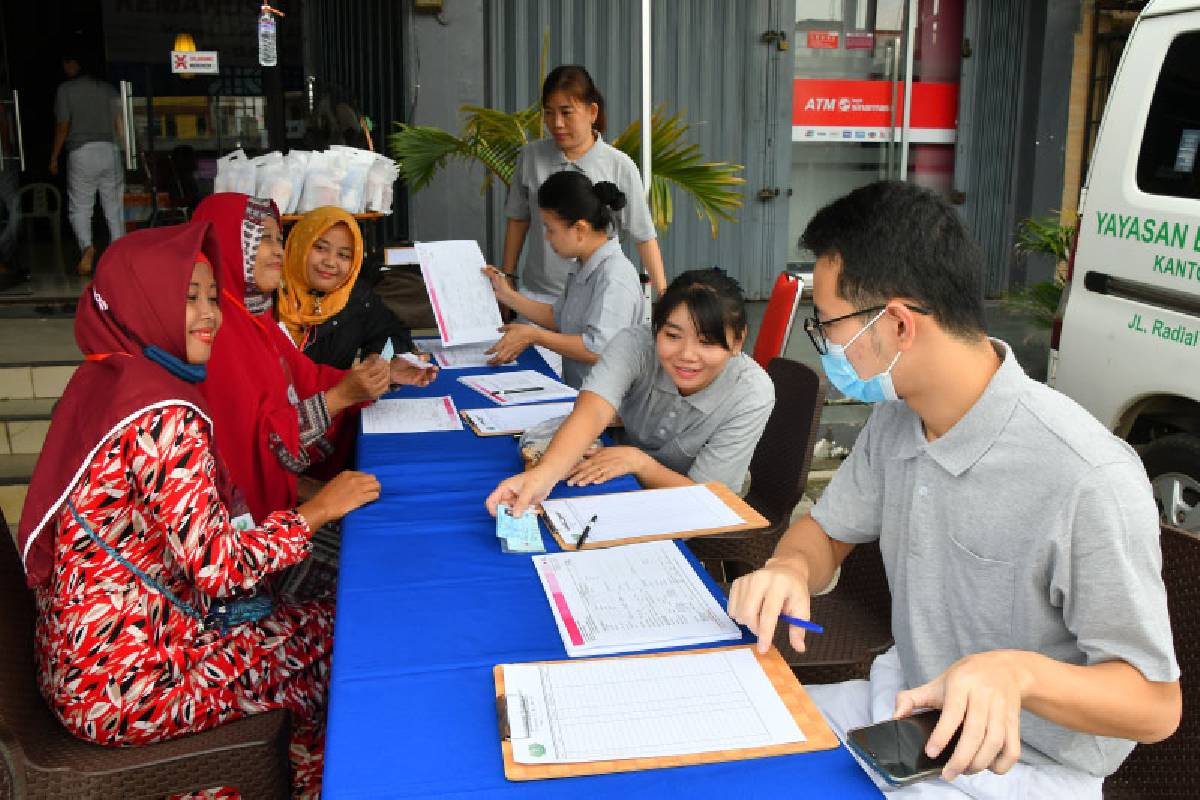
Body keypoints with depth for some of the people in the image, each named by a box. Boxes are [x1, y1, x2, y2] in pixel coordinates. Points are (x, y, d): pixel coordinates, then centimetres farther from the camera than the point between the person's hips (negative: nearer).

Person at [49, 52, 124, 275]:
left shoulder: (65, 90, -1)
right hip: (110, 150, 3)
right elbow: (119, 125, 10)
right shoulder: (108, 88, 10)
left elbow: (62, 126, -3)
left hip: (81, 153, -3)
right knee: (114, 207, 7)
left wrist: (54, 158, 6)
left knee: (79, 207, 3)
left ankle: (87, 246, -22)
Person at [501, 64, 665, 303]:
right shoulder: (530, 156, 1)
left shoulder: (619, 166, -6)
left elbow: (645, 237, -2)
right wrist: (506, 279, 15)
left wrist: (664, 296, -4)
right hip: (537, 293, 2)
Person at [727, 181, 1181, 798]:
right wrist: (790, 569, -13)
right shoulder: (894, 420, -3)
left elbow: (1155, 707, -19)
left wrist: (1020, 672, -39)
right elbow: (827, 529, 11)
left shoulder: (1089, 481, -28)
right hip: (903, 708, 7)